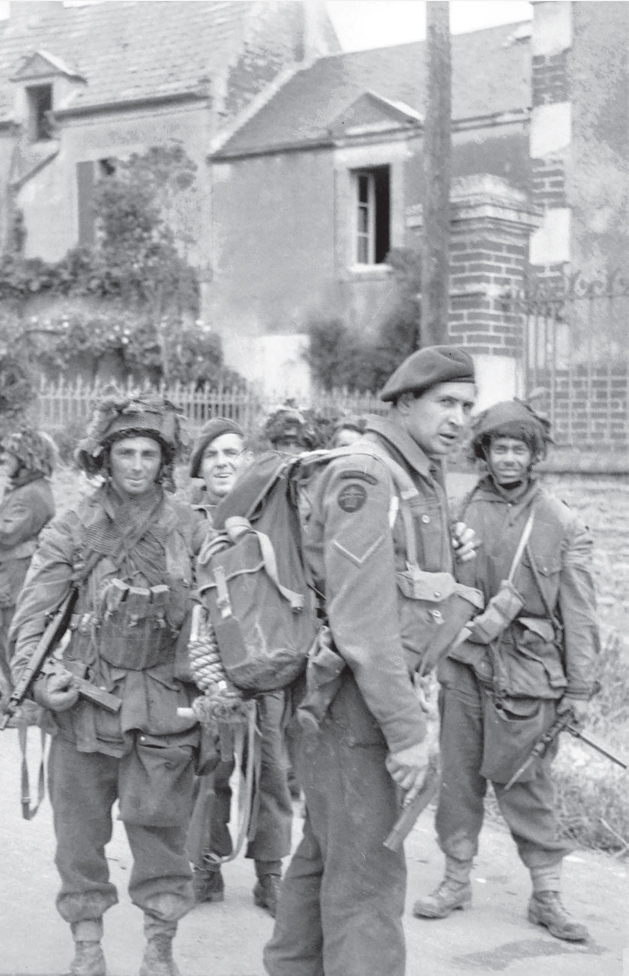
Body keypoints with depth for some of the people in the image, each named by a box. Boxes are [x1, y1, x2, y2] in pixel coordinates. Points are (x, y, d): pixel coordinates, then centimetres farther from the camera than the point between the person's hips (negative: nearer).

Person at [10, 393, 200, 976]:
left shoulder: (189, 529, 2)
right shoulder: (71, 529, 1)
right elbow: (32, 614, 0)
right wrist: (35, 678, -14)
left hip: (163, 704, 0)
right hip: (83, 702, 0)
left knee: (161, 832, 5)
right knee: (80, 831, 8)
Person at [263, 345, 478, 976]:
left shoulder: (421, 477, 13)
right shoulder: (364, 476, -18)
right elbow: (360, 619, -23)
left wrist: (448, 558, 3)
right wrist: (406, 728, -23)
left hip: (370, 687, 10)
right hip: (349, 695, -10)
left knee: (324, 852, 21)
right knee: (368, 873, -4)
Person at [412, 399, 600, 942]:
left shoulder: (563, 525, 1)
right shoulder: (462, 514, 5)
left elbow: (578, 612, 1)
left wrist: (579, 688, -2)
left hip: (528, 672, -2)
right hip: (464, 664, 2)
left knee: (527, 785, 2)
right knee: (458, 777, 9)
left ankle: (546, 896, 15)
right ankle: (457, 880, 24)